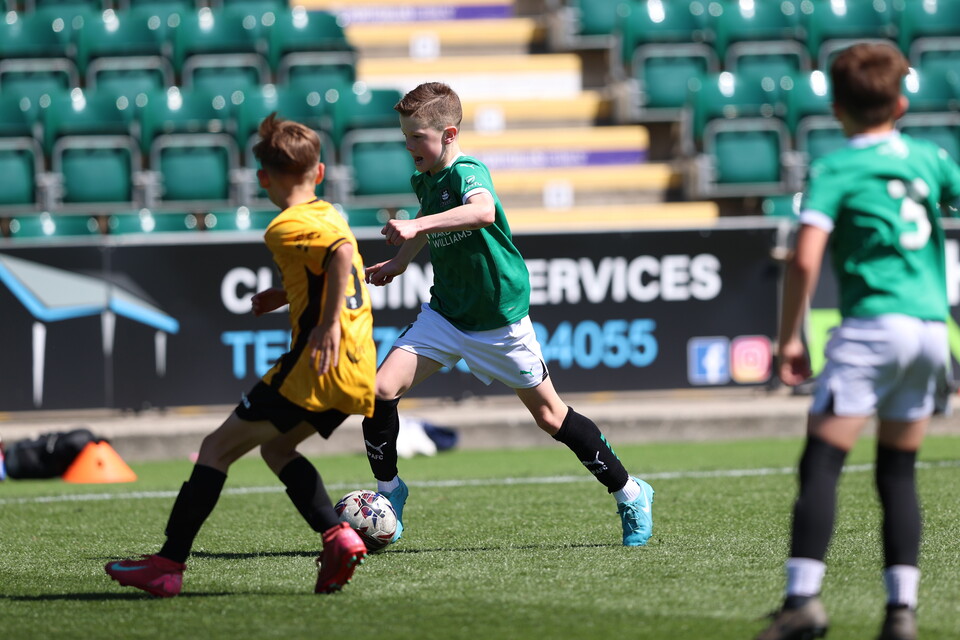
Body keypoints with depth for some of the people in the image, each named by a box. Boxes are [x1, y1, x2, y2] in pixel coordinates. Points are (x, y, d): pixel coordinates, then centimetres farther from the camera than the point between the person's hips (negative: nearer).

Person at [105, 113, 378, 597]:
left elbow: (341, 252, -26)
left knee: (217, 449, 0)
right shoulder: (330, 215, 17)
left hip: (317, 365, -8)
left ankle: (168, 564, -1)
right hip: (359, 370, 8)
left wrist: (329, 323, -27)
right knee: (276, 448, 25)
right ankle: (337, 536, 5)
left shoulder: (286, 228, -9)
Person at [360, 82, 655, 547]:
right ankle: (388, 491, 5)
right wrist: (399, 261, 24)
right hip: (445, 313, 6)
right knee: (383, 389, -14)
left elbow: (483, 212, -47)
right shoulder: (423, 180, 2)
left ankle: (630, 494, 22)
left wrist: (417, 226, -54)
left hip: (499, 320, -6)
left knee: (549, 416, 5)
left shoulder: (468, 173, -22)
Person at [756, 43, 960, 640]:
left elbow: (806, 259, -11)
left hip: (872, 326, -5)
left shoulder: (836, 170, -1)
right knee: (898, 471, 13)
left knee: (821, 462, -6)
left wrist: (790, 337, -4)